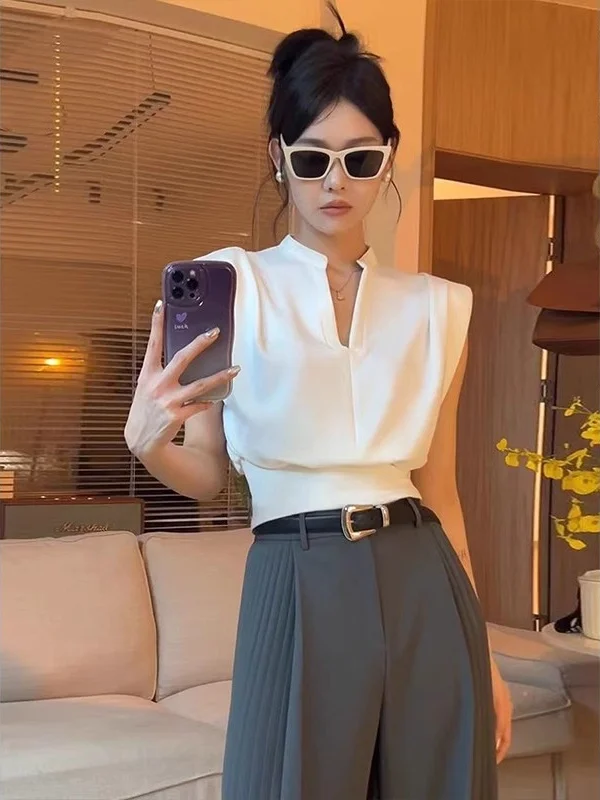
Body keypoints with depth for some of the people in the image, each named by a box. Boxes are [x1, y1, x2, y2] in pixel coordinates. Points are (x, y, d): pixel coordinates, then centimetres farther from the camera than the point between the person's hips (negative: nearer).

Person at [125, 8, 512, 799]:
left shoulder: (438, 306, 9)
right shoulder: (235, 282, 1)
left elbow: (439, 490, 12)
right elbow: (208, 475, 3)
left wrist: (484, 655, 12)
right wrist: (147, 439, -20)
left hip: (424, 588, 3)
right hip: (300, 592, -3)